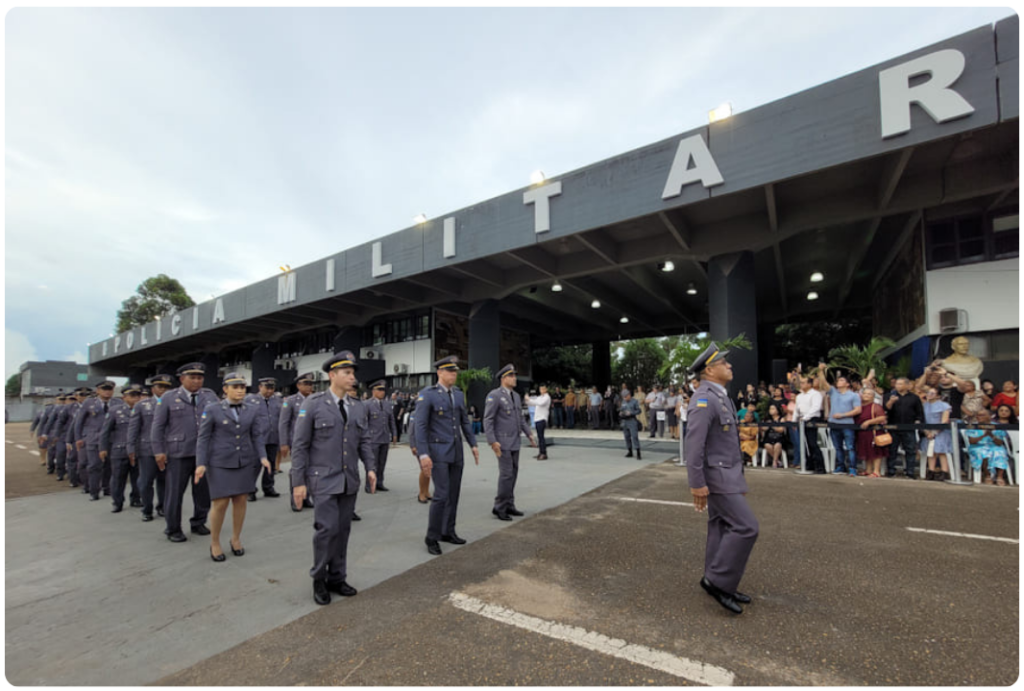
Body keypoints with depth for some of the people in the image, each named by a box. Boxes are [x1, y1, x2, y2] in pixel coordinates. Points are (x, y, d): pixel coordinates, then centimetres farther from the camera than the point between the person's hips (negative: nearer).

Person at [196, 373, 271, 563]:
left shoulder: (253, 408, 0)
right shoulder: (212, 409, -5)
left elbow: (257, 435, 1)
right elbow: (203, 438, -4)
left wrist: (262, 457, -10)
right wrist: (201, 464, -12)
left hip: (244, 461, 3)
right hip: (219, 462, -2)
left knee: (241, 500, 7)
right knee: (221, 503, -2)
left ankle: (236, 538, 26)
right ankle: (214, 543, 20)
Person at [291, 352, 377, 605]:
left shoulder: (359, 407, 5)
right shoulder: (313, 404, -8)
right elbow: (300, 445, -7)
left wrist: (371, 468, -4)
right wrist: (298, 482, -9)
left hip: (350, 480, 4)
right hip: (323, 479, -4)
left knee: (343, 530, 10)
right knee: (328, 528, -7)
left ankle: (337, 579, 27)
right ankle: (319, 579, 17)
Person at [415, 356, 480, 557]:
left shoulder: (459, 394, 8)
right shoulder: (427, 394, -11)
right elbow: (420, 426, -14)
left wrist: (473, 444, 9)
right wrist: (424, 454, -20)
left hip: (456, 451, 7)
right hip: (438, 451, -6)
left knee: (454, 494, 12)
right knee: (441, 495, -9)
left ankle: (448, 532, 26)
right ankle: (432, 537, 8)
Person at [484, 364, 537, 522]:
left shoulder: (516, 396, 12)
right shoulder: (494, 395, -13)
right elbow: (488, 420, -17)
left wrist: (529, 434, 12)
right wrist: (492, 441, -23)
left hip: (515, 442, 8)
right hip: (502, 442, -8)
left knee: (513, 473, 10)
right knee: (506, 474, -8)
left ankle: (509, 505, 21)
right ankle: (499, 508, 5)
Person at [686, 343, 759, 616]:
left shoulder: (720, 397, 12)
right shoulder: (704, 399, -20)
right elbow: (694, 443, -25)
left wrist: (738, 477, 20)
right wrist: (697, 484, -24)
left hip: (727, 473, 10)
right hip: (716, 476, -9)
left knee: (722, 529, 14)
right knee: (746, 527, -7)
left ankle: (718, 584, 26)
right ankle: (718, 580, 4)